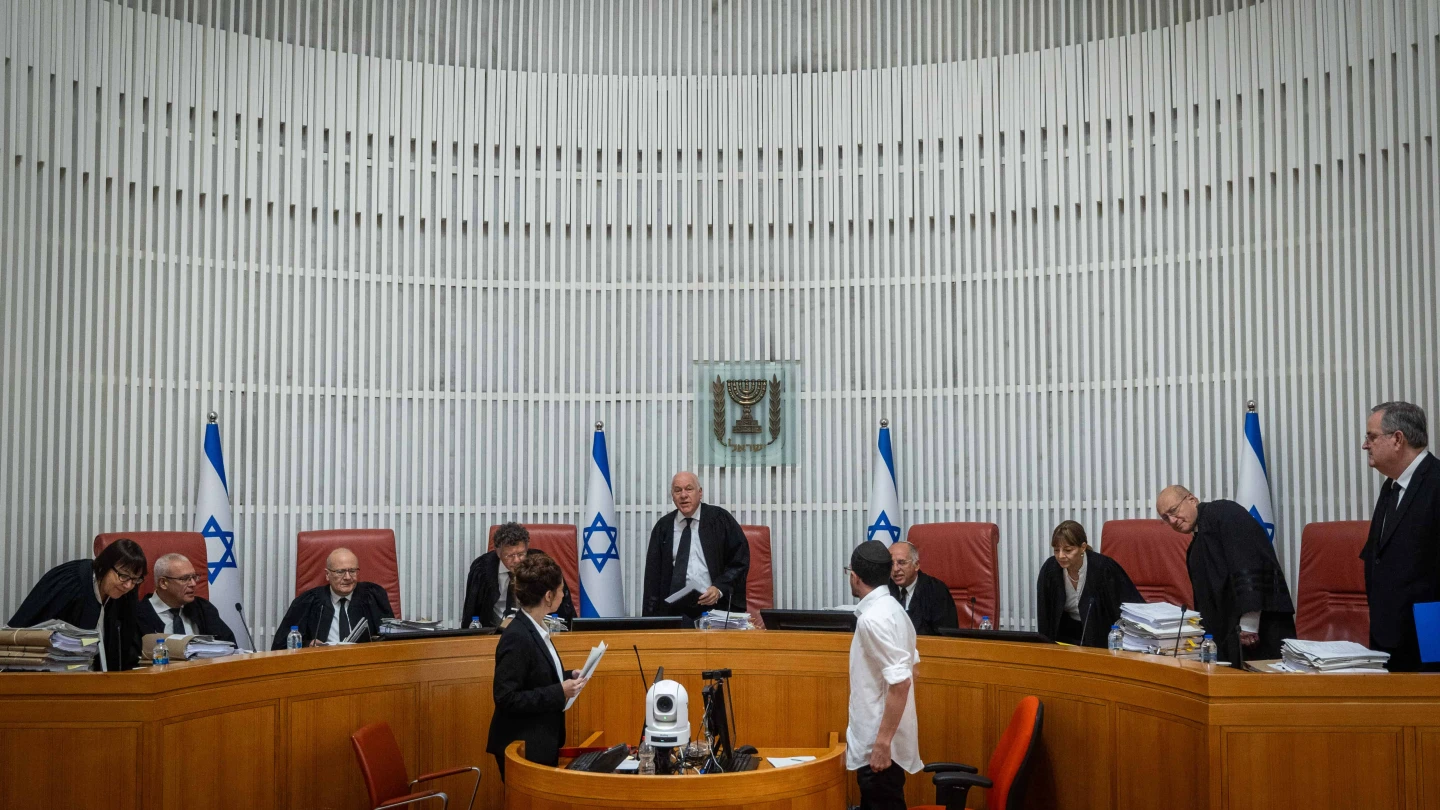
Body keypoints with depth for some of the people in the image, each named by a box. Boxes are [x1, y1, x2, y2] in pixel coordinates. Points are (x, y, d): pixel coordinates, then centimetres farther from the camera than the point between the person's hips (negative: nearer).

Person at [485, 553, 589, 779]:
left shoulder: (536, 630, 6)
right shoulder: (516, 637, -22)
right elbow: (506, 698, -25)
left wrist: (567, 677, 4)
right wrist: (559, 692, -23)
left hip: (541, 744, 9)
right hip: (522, 748, -9)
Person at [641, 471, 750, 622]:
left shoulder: (720, 519, 3)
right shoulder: (663, 527, 10)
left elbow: (740, 560, 5)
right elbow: (653, 574, 12)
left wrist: (720, 588, -10)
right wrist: (651, 616, 5)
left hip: (714, 605, -2)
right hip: (674, 609, 2)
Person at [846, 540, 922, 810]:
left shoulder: (873, 618, -21)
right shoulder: (891, 609, 9)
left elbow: (900, 682, -26)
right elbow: (909, 669, 17)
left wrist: (883, 741, -23)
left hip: (878, 743, -10)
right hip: (877, 738, 10)